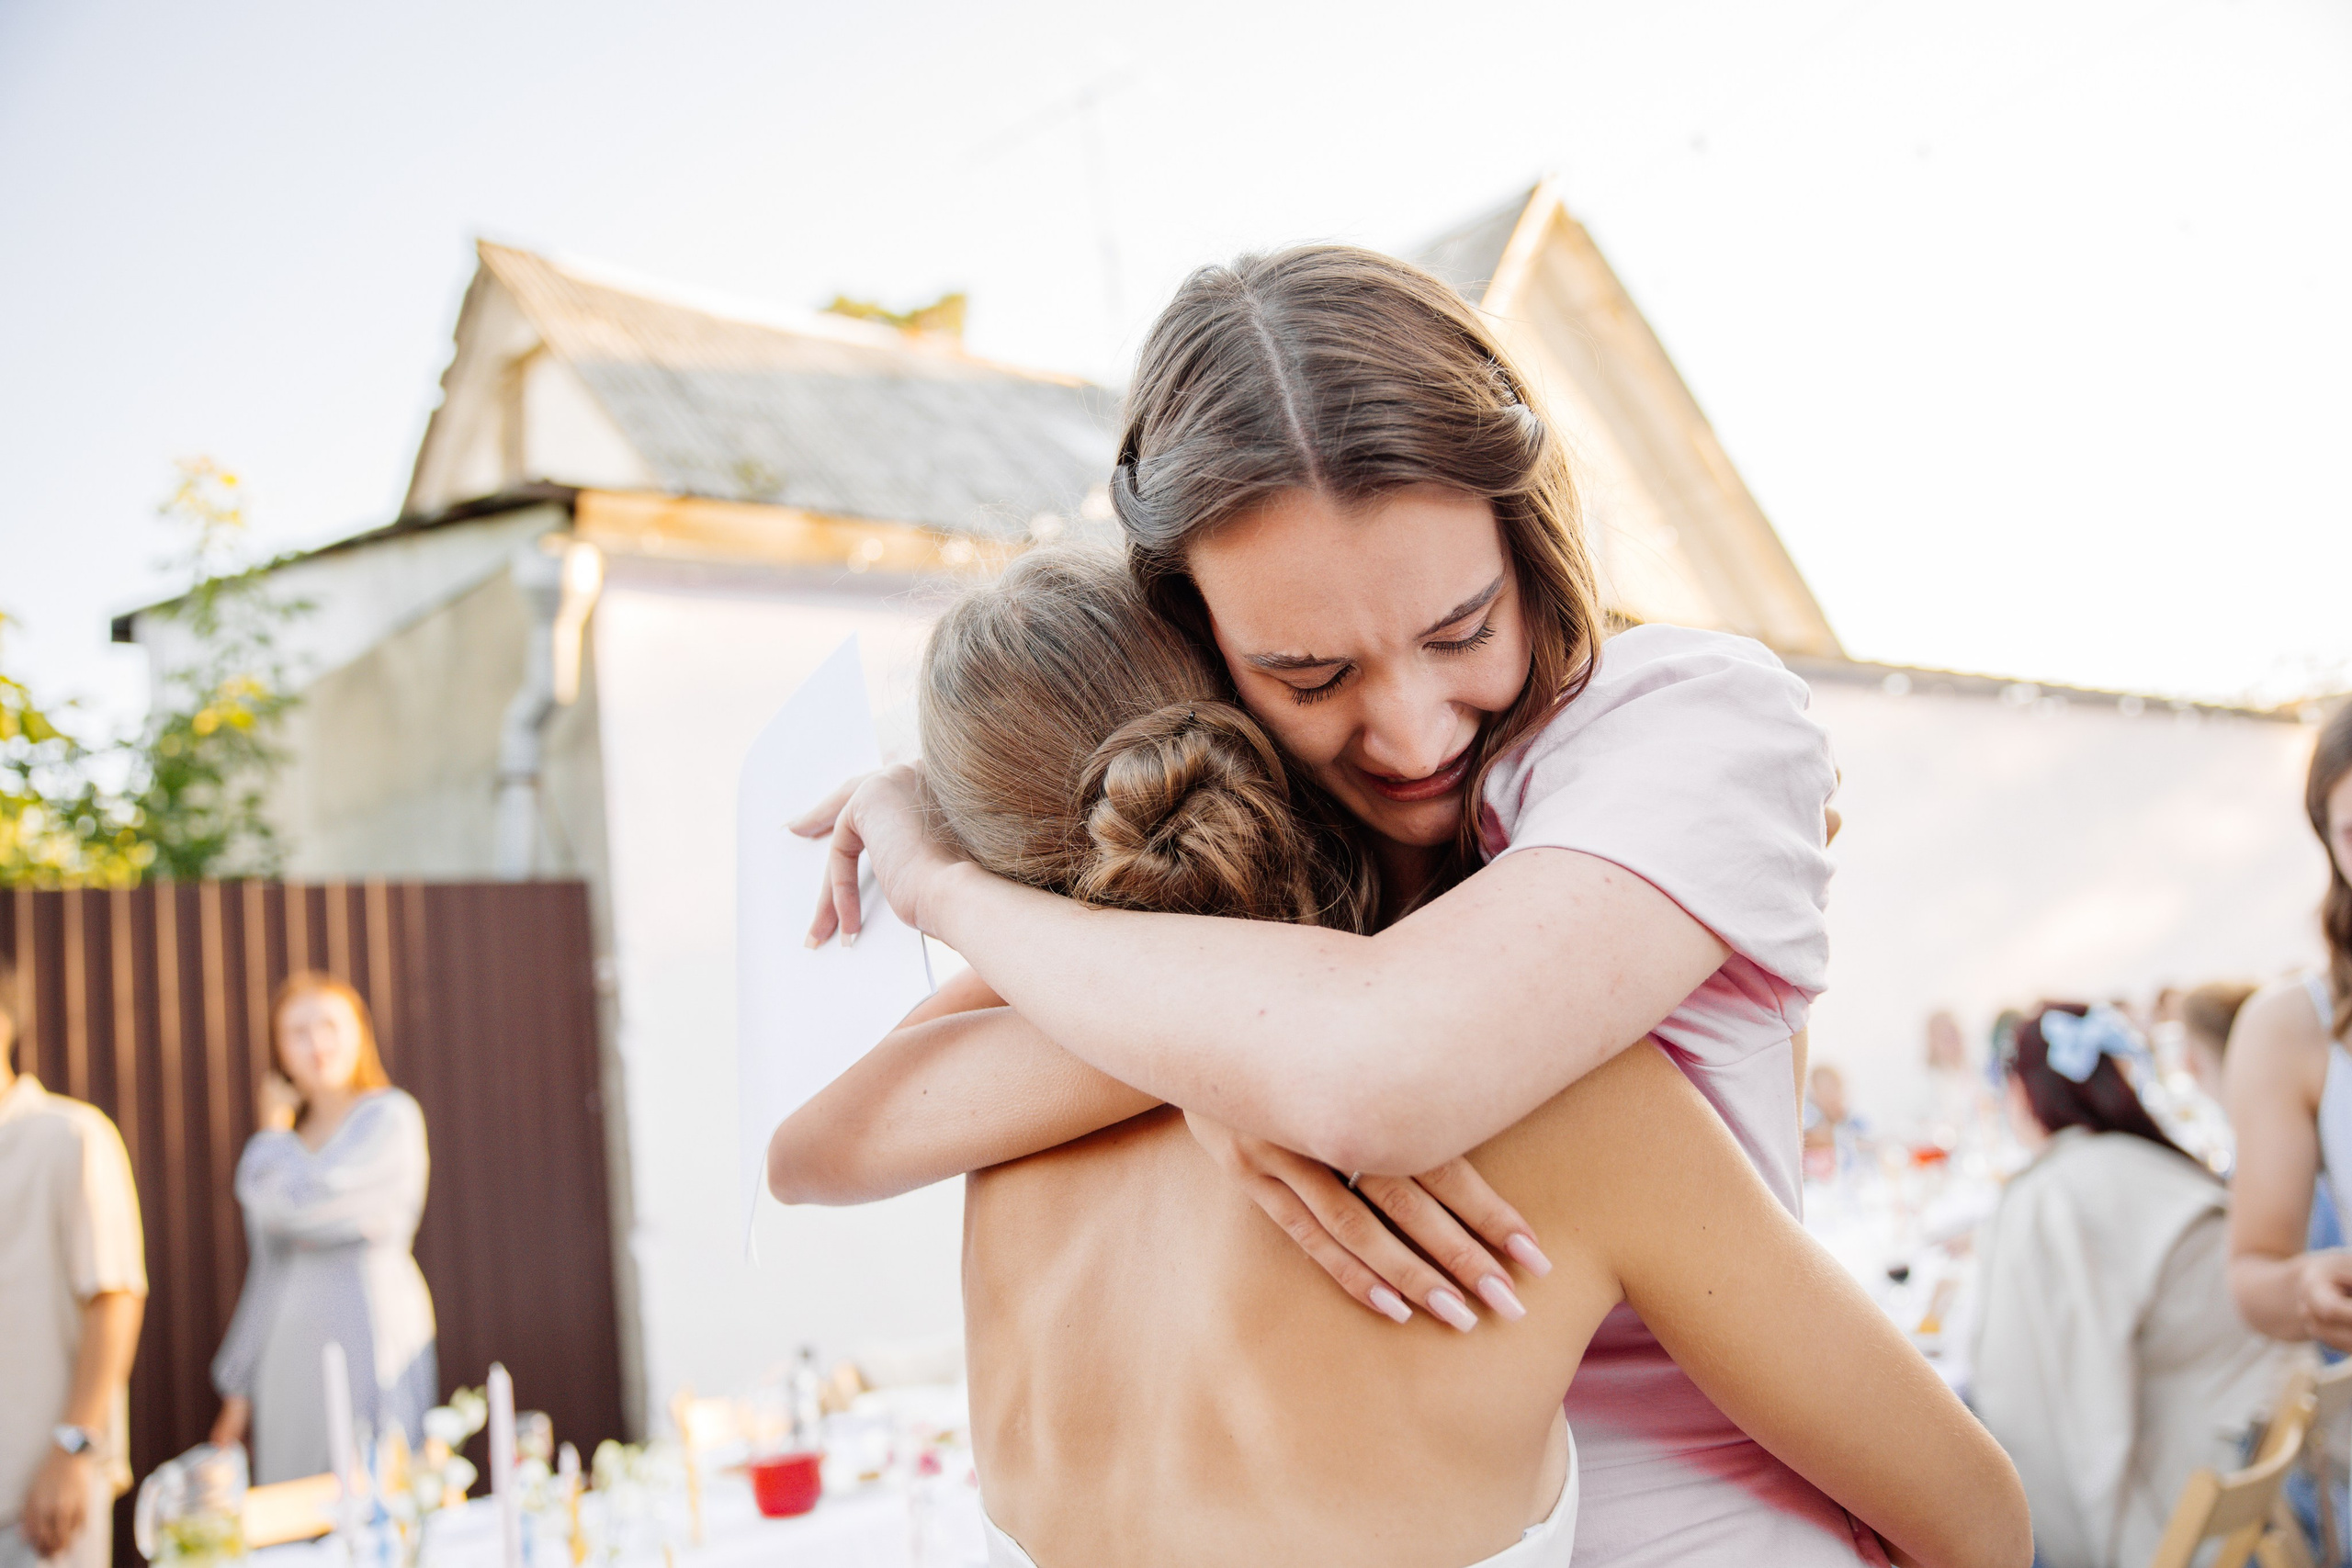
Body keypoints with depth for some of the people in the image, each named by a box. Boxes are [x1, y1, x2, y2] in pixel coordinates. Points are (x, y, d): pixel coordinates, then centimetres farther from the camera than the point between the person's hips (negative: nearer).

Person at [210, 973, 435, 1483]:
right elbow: (269, 1271, 21)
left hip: (368, 1346, -7)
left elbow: (297, 1205, -16)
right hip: (289, 1360, 7)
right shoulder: (291, 1141, 19)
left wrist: (274, 1127, 2)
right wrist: (239, 1385, 19)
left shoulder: (389, 1117, -4)